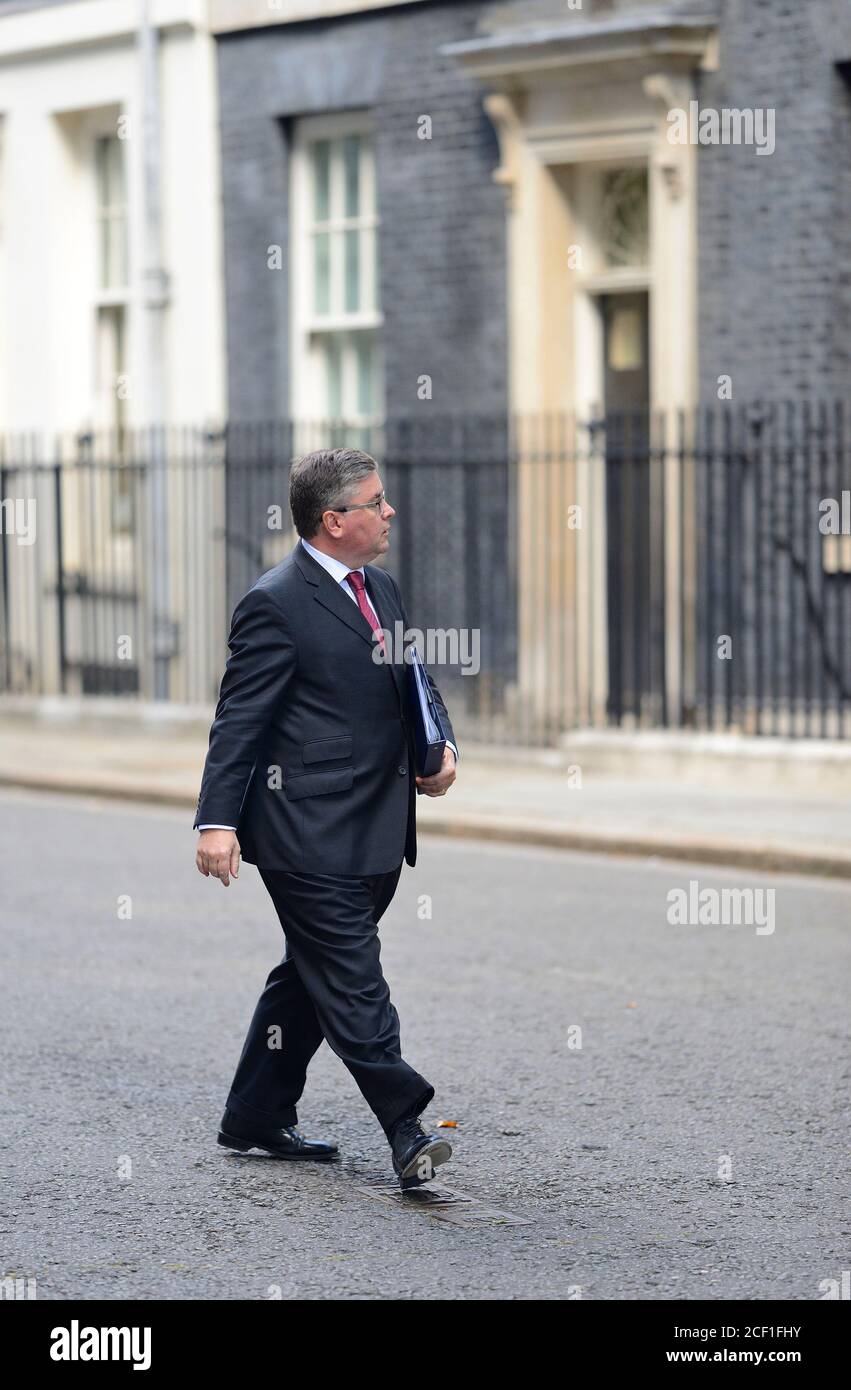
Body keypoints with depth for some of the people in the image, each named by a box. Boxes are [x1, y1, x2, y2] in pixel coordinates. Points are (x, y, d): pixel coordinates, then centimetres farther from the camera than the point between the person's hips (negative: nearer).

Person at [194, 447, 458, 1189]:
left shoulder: (382, 590, 15)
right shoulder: (276, 605, -12)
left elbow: (417, 685, 24)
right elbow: (239, 722, -13)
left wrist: (440, 746, 4)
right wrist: (218, 822, -18)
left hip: (374, 834, 9)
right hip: (310, 833, -9)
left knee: (313, 976, 15)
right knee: (353, 982, -7)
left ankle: (256, 1118, 26)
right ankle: (406, 1131, -7)